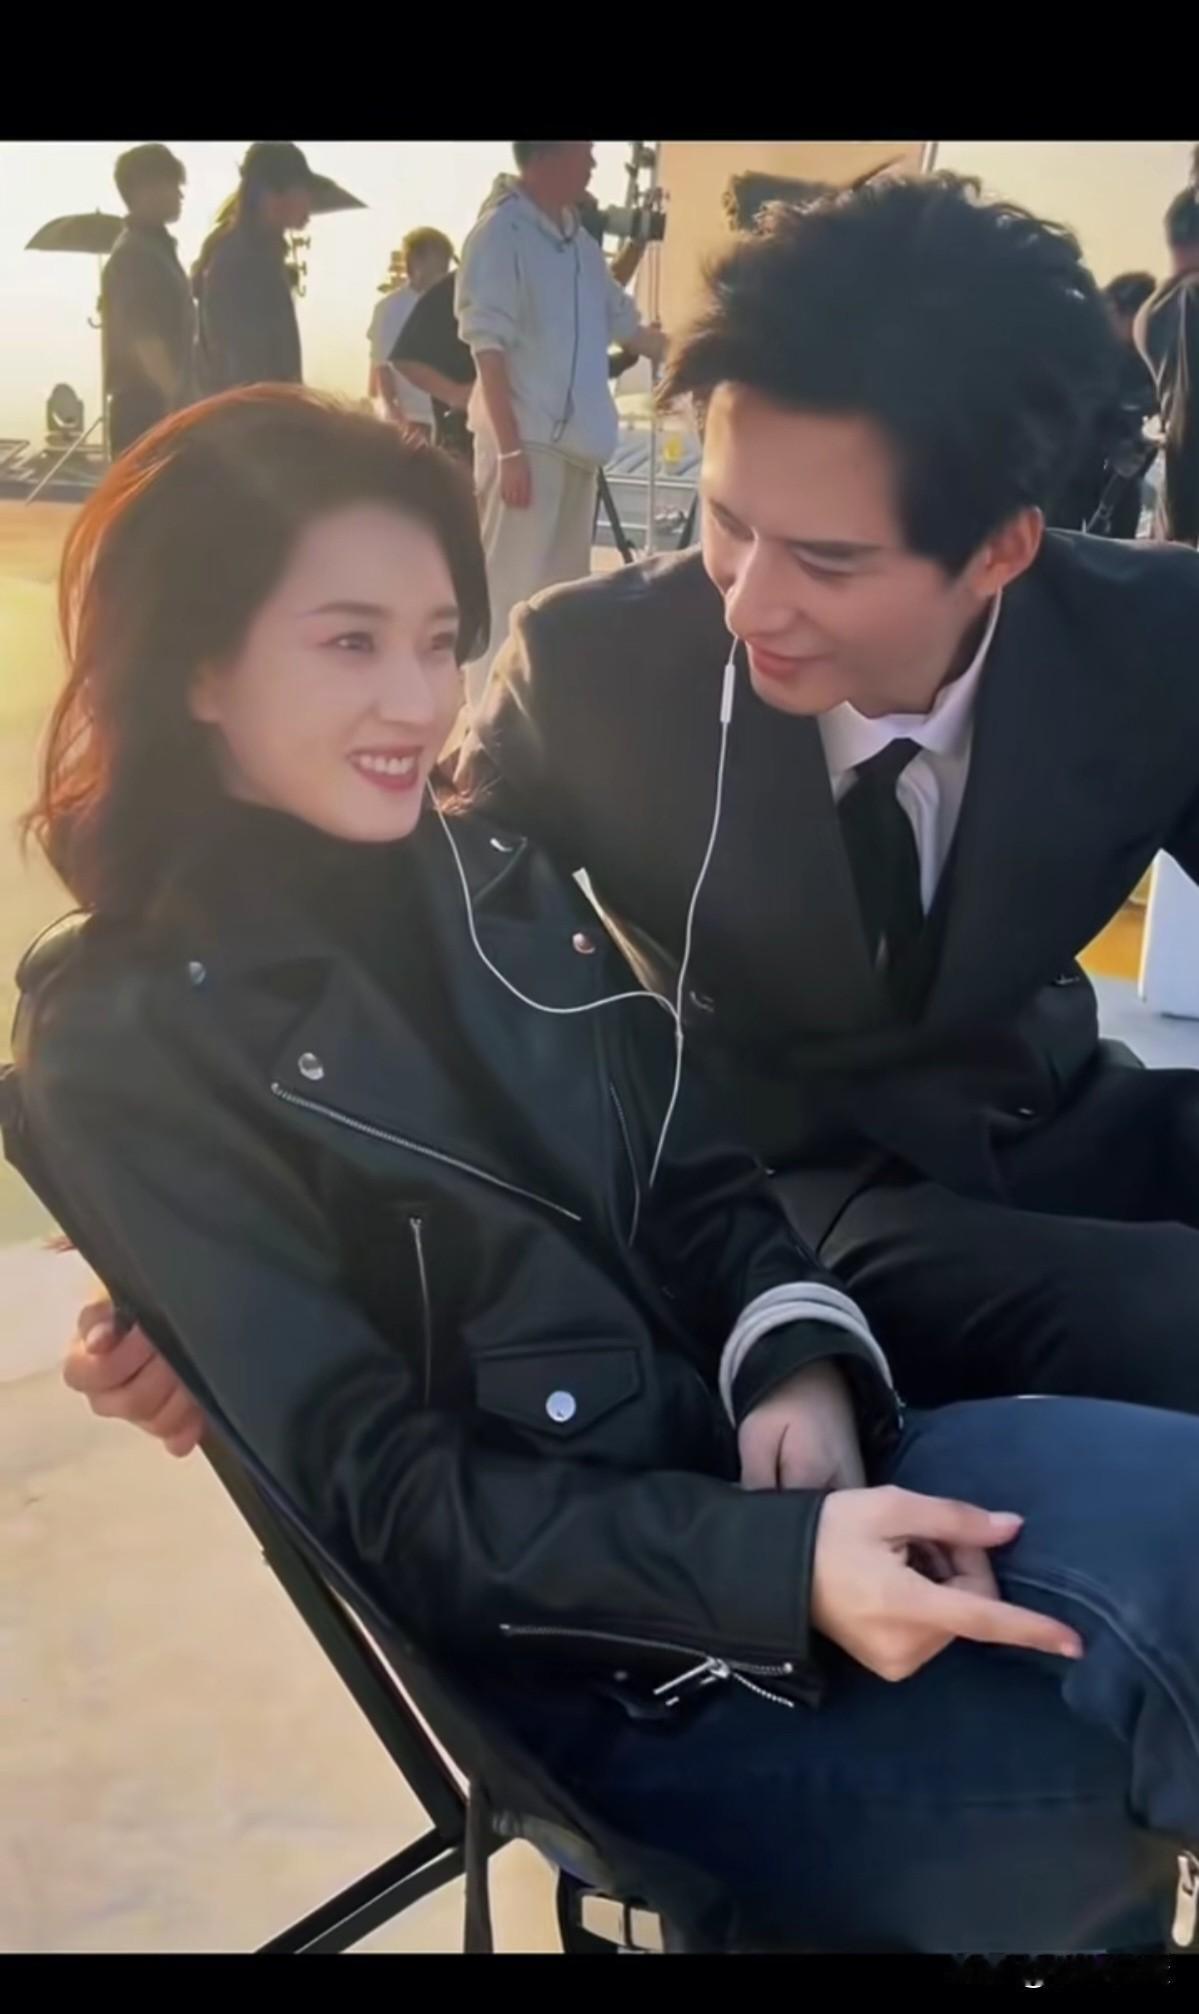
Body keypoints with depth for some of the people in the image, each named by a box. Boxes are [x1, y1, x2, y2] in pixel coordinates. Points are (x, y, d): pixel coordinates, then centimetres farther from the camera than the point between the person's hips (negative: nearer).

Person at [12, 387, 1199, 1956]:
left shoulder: (501, 887, 10)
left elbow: (694, 1180, 10)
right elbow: (377, 1491, -13)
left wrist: (802, 1359, -13)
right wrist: (780, 1568, -25)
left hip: (767, 1467, 5)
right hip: (583, 1655, -5)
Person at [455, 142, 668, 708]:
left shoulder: (577, 238, 13)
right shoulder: (500, 232, -9)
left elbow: (626, 328, 22)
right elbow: (489, 349, -14)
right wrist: (509, 450, -19)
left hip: (574, 441, 8)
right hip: (526, 443, -8)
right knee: (512, 591, -7)